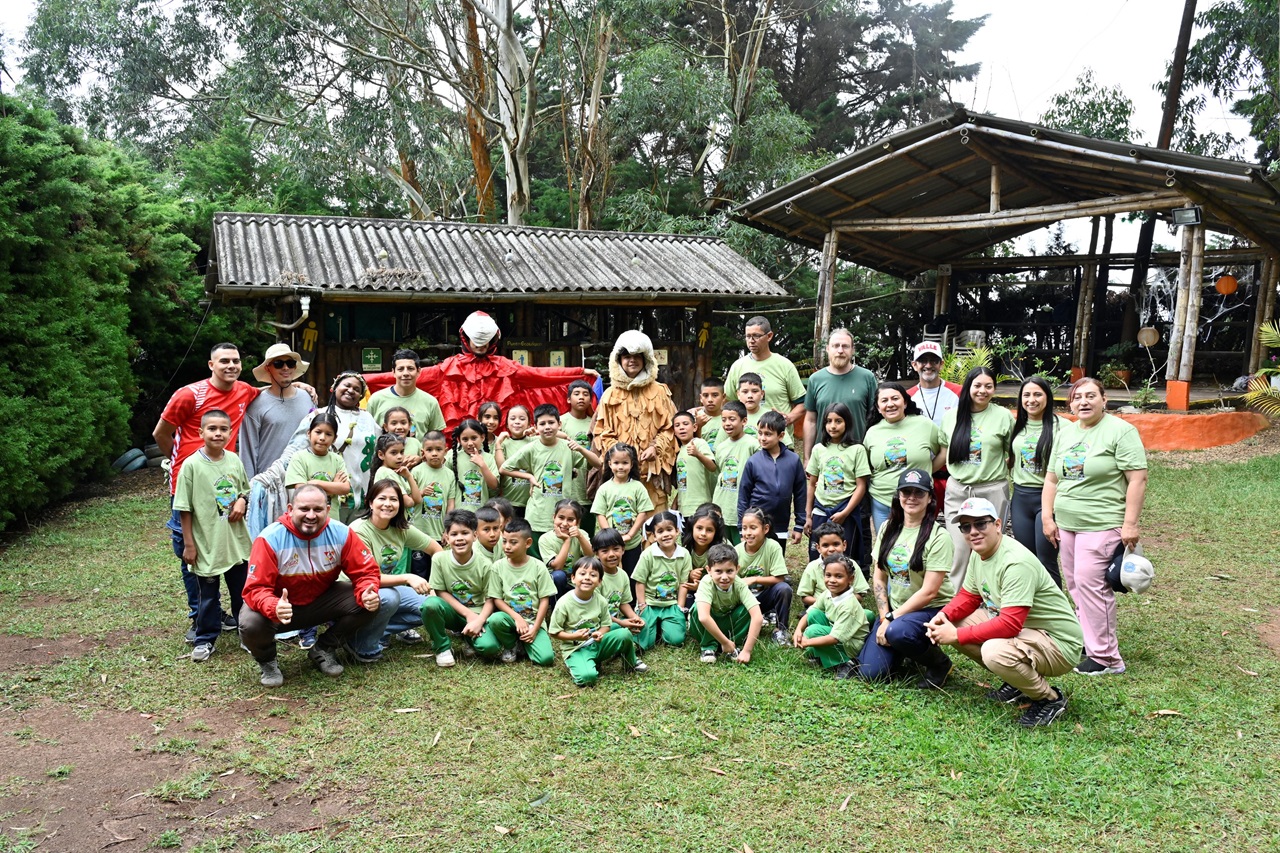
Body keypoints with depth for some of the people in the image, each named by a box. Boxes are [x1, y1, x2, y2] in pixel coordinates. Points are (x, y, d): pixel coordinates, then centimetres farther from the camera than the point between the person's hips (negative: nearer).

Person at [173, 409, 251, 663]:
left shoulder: (234, 460, 0)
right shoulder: (192, 465, -12)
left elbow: (246, 489, 16)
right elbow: (184, 508, -8)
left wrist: (242, 501, -7)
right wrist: (188, 544, -8)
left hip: (237, 542, 4)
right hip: (207, 544, -4)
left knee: (242, 592, 15)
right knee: (208, 595, 9)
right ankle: (205, 639, 24)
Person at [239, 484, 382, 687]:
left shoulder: (341, 533, -17)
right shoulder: (270, 539, -25)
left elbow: (366, 571, -11)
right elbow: (256, 588, -27)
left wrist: (367, 594, -35)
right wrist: (274, 608, -50)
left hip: (321, 601, 3)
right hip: (282, 605, -3)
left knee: (369, 604, -19)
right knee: (251, 625, -34)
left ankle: (324, 650, 8)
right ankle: (267, 661, 5)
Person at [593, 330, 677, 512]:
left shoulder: (660, 391, 9)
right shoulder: (611, 394, 9)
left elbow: (669, 427, 7)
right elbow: (601, 432, 7)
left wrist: (656, 447, -9)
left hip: (652, 469, 0)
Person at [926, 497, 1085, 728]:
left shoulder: (1016, 563, -28)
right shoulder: (979, 553, 1)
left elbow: (1010, 625, -33)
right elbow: (969, 596, 12)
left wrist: (957, 636, -28)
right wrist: (945, 615, -10)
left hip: (1058, 642, -10)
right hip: (1021, 629, 10)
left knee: (995, 652, -36)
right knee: (955, 623, 2)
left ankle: (1050, 699, -6)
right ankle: (1018, 683, 14)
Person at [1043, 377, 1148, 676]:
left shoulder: (1120, 431, -8)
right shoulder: (1065, 433, 13)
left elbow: (1138, 479, -12)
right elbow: (1052, 478, 16)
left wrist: (1130, 524, -16)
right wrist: (1047, 517, 9)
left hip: (1102, 525, -7)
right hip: (1067, 525, 7)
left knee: (1089, 584, -10)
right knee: (1075, 585, 10)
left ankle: (1105, 658, -2)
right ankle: (1087, 639, 22)